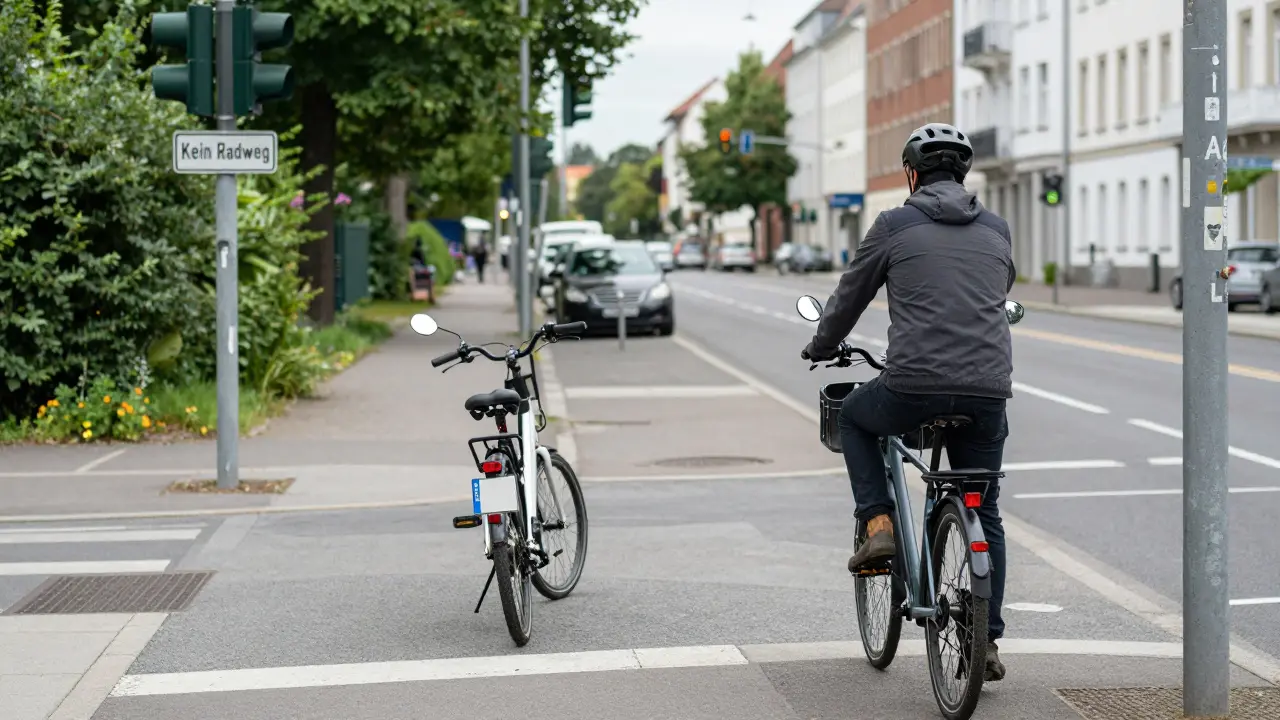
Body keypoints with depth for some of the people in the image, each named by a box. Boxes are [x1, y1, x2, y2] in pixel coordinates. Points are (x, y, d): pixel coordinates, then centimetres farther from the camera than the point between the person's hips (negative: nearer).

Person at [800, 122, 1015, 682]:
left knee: (853, 416, 29)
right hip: (987, 392, 3)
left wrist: (822, 347, 33)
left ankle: (879, 525, 14)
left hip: (913, 388, -3)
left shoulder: (895, 225, 4)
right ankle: (987, 641, 14)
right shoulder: (997, 230, 15)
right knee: (984, 516, 17)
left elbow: (850, 295, 13)